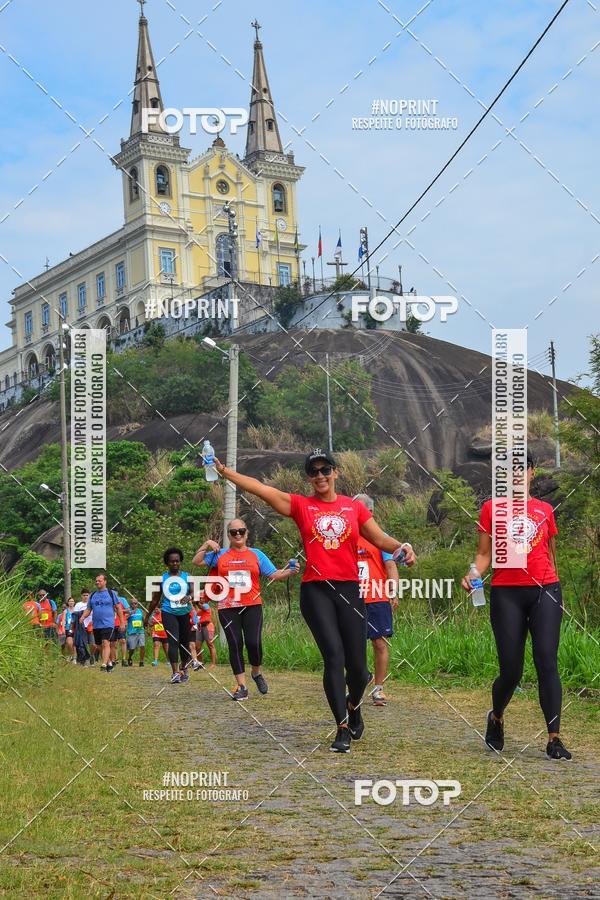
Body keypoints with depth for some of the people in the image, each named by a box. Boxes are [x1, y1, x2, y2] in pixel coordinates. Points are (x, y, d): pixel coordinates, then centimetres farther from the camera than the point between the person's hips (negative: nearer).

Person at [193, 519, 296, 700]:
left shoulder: (256, 554, 11)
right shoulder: (220, 555, 13)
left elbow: (274, 575, 6)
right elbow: (197, 561, 13)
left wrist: (290, 572, -10)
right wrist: (207, 544, 3)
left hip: (252, 606, -1)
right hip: (228, 608, 1)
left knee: (254, 642, -12)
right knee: (235, 645, -2)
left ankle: (256, 673, 18)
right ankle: (242, 687, 4)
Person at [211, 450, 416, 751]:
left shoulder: (354, 507, 10)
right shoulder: (301, 505, 5)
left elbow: (380, 538, 11)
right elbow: (260, 488, -3)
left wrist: (402, 547, -9)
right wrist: (224, 471, -12)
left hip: (349, 590, 2)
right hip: (315, 591, -2)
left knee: (357, 667, 2)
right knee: (334, 656, -13)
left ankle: (353, 706, 35)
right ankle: (342, 728, -2)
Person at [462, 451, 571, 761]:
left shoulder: (545, 510, 12)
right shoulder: (491, 508, 7)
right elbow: (484, 553, 5)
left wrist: (558, 594, 20)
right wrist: (473, 574, -15)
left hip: (544, 591, 1)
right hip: (506, 593, -1)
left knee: (547, 662, -11)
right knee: (511, 670, -1)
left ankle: (554, 739, -9)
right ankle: (496, 718, 29)